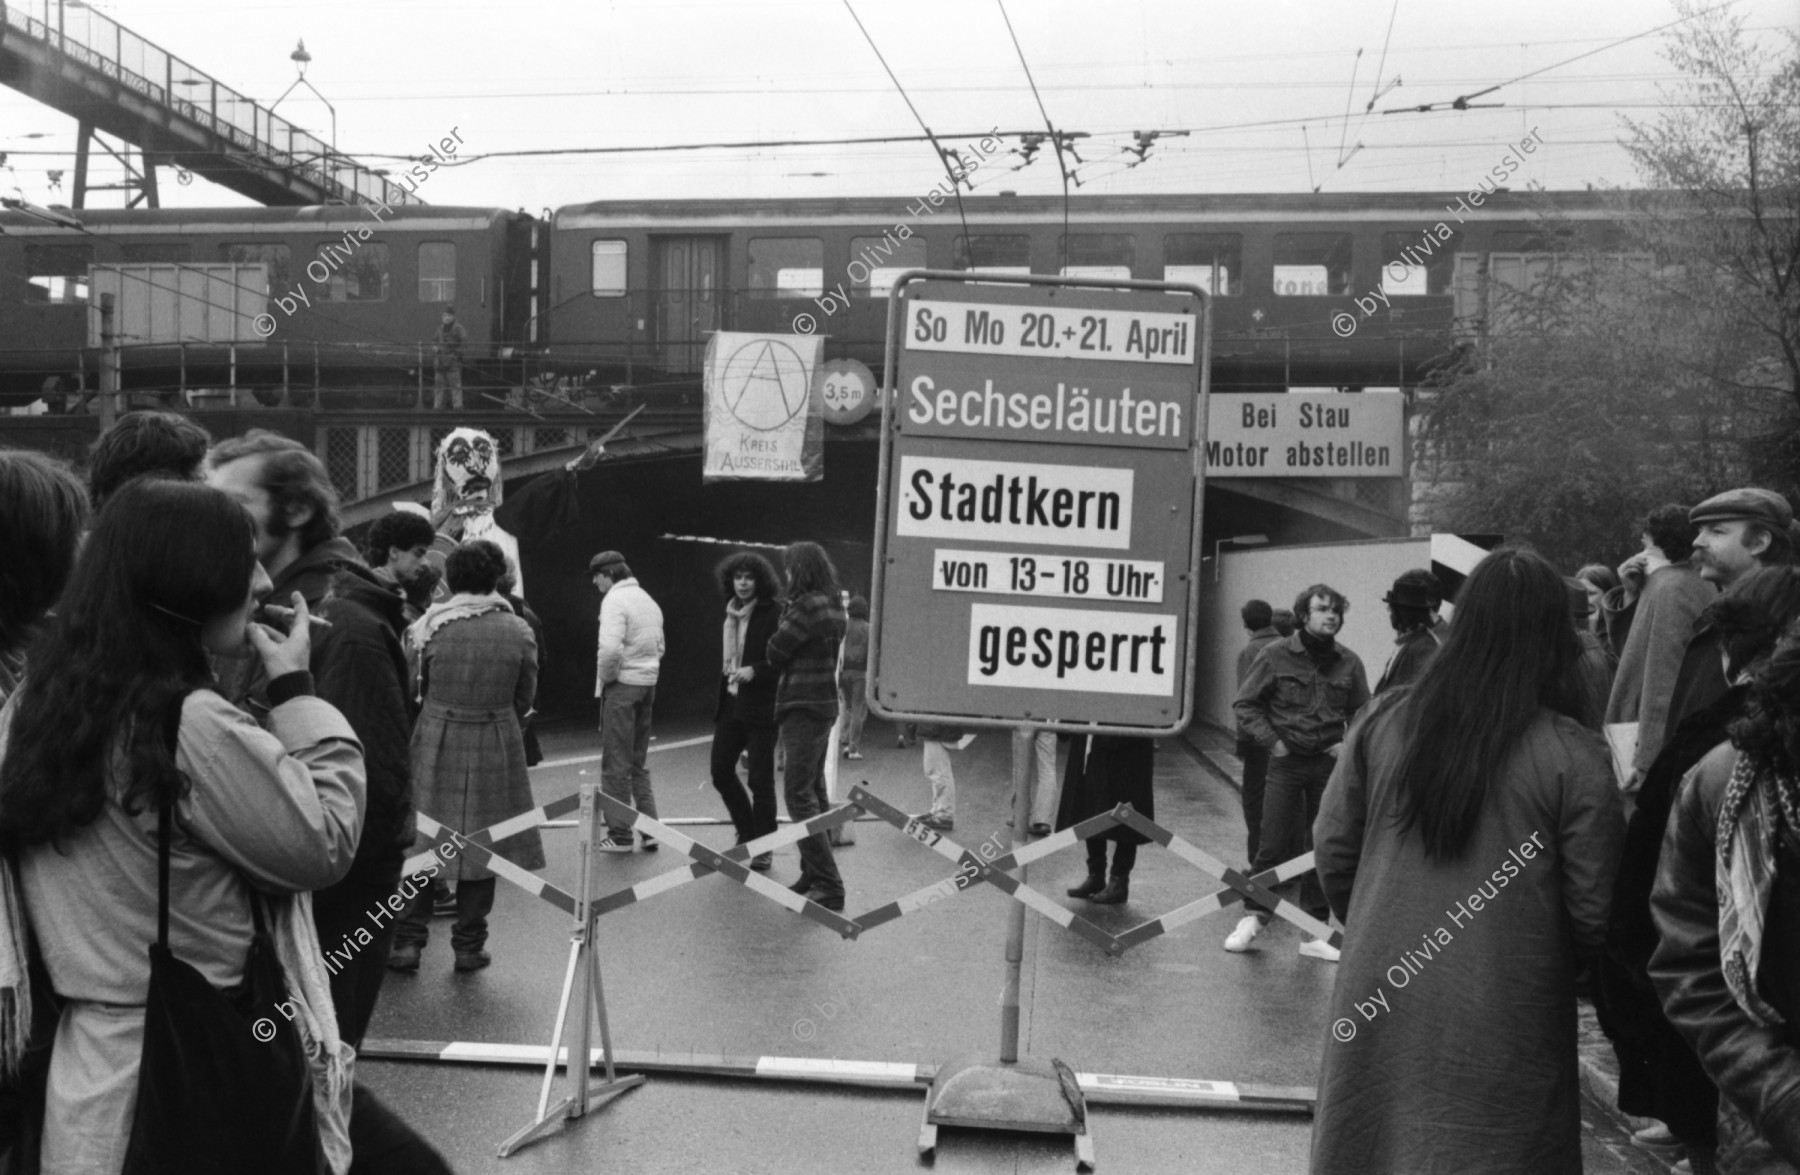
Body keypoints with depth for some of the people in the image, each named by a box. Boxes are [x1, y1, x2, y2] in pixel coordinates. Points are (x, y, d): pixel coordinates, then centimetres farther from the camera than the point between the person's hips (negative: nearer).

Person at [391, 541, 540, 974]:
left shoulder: (428, 627, -7)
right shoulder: (517, 632, -5)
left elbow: (410, 690, 1)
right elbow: (525, 697, 3)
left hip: (435, 742, 0)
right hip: (496, 747, 0)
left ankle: (408, 941, 12)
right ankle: (469, 945, 16)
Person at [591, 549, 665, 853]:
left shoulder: (615, 600, -12)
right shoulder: (648, 600, 15)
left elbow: (610, 647, -23)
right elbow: (659, 647, 19)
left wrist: (604, 678, -9)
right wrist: (646, 671, 14)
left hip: (622, 684, -8)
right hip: (648, 683, 8)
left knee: (616, 764, 1)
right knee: (639, 762, 16)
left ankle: (619, 835, 5)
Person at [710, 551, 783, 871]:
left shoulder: (773, 614, -10)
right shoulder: (731, 613, 11)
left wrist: (754, 671, -24)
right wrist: (720, 698, 15)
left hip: (760, 708, -7)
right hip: (730, 704, 7)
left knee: (760, 779, -1)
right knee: (721, 771, 9)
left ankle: (763, 848, 12)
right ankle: (747, 833, 28)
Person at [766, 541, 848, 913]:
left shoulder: (807, 606, -18)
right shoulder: (832, 604, 11)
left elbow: (775, 654, -13)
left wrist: (783, 617, 4)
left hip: (803, 707, -10)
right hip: (823, 704, 10)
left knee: (799, 794, -9)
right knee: (813, 791, 15)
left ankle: (828, 885, -12)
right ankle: (814, 875, 22)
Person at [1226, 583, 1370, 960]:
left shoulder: (1349, 663, 3)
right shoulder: (1276, 656, -5)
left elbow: (1362, 712, 17)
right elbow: (1245, 703, 1)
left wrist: (1351, 744, 2)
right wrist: (1271, 741, -7)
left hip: (1329, 762, 3)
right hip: (1286, 760, -3)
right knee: (1272, 844, -2)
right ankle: (1253, 915, 15)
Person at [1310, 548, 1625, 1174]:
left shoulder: (1386, 719, -6)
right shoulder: (1572, 756, -14)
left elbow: (1333, 849, 1)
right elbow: (1595, 910, -10)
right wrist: (1556, 963, 11)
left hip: (1378, 1001, 3)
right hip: (1499, 1028, -3)